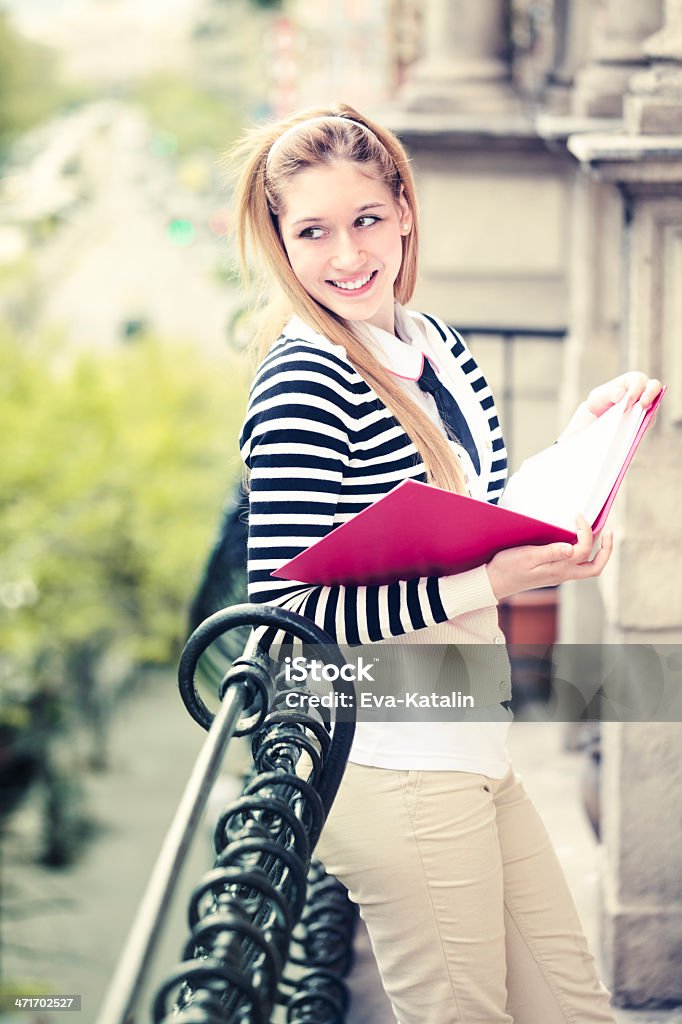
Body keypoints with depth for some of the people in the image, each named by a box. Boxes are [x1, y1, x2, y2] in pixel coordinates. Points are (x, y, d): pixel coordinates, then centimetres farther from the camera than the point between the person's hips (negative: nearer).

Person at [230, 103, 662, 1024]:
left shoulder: (434, 343, 9)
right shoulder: (303, 385, -17)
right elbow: (286, 611, -22)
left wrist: (577, 444, 7)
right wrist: (484, 584, -24)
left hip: (474, 757, 8)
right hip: (391, 769, -8)